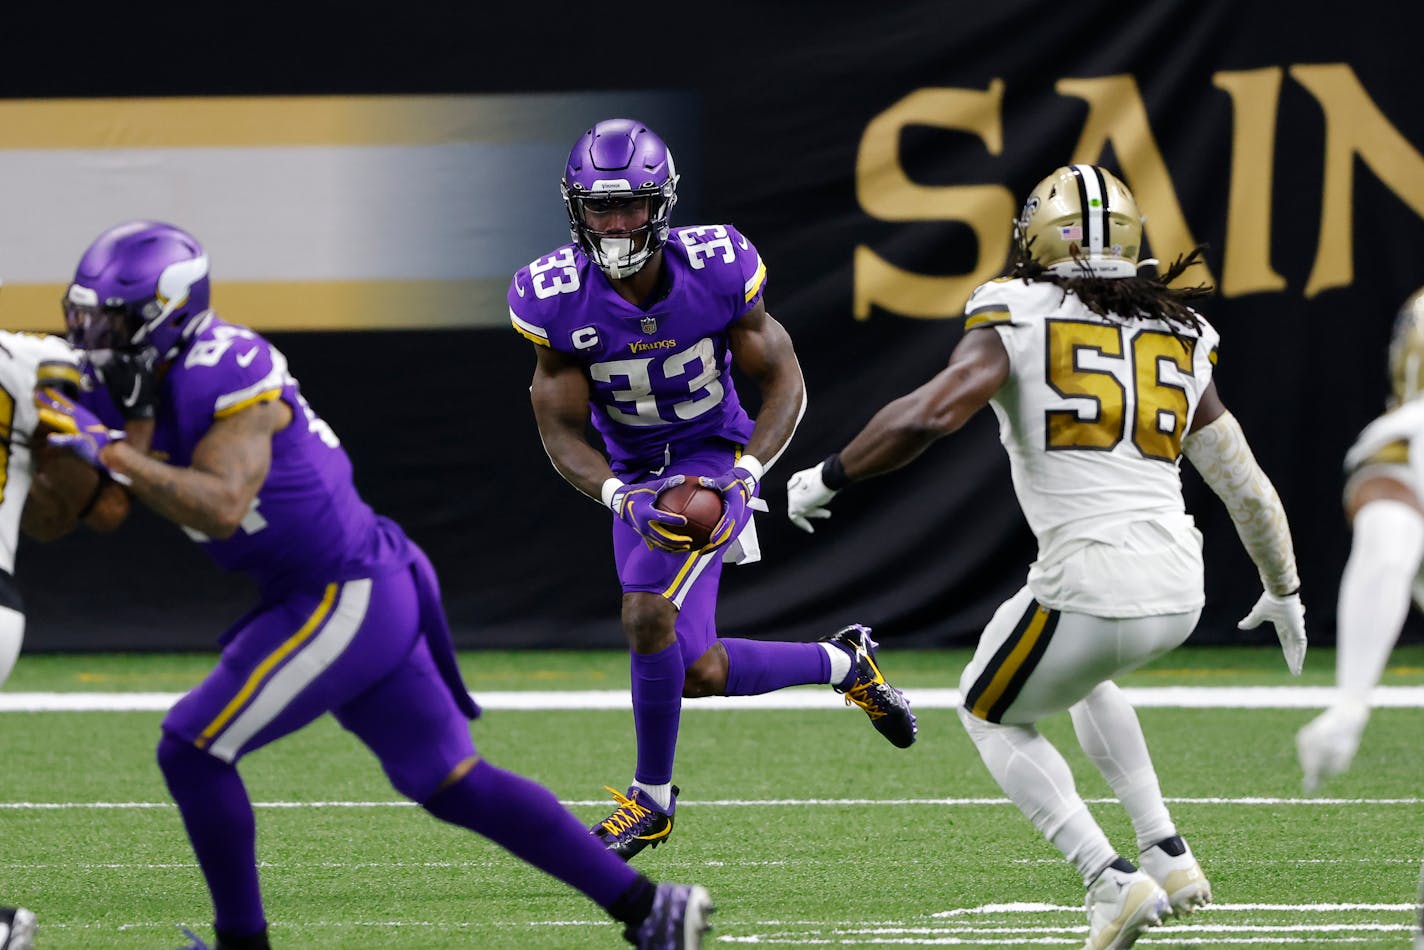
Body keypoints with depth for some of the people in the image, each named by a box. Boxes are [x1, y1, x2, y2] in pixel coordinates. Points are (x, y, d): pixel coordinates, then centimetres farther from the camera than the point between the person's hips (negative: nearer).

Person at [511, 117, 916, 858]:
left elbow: (784, 382, -10)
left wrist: (744, 475, -27)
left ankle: (652, 798, -4)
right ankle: (843, 664, 33)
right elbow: (562, 433, -13)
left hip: (713, 460, -4)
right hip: (635, 476, 4)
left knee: (649, 617, -25)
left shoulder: (716, 270, -21)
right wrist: (623, 499, -32)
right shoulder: (556, 301, -19)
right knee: (697, 673, 5)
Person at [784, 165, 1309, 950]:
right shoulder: (1179, 338, 16)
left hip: (1091, 584, -6)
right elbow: (1247, 487, 21)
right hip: (1179, 591, 6)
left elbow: (927, 415, -15)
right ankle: (1166, 853, 25)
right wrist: (1284, 591, 36)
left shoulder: (1014, 323, 0)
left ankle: (1110, 880, 3)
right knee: (1081, 673, 36)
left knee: (991, 714, 21)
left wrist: (828, 477, 0)